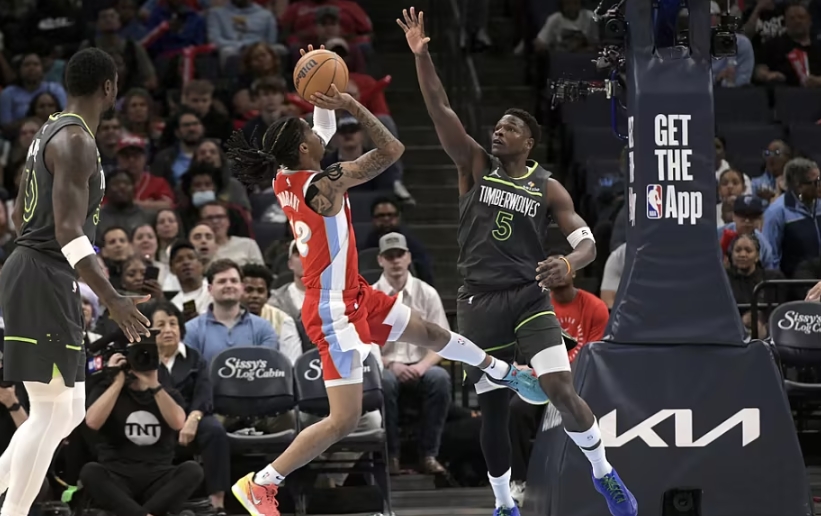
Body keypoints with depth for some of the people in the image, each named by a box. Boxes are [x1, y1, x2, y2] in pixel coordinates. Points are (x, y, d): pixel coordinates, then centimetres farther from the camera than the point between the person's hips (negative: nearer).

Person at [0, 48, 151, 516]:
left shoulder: (51, 132, 17)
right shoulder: (77, 141, -15)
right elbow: (68, 229, -23)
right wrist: (113, 300, -26)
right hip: (46, 279, -10)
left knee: (68, 413, 13)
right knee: (52, 413, -7)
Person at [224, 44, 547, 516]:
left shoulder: (284, 179, -1)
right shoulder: (324, 186, -26)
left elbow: (326, 127, 18)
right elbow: (392, 150, -24)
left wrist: (325, 99, 4)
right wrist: (352, 105, -21)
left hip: (353, 295, 10)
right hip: (334, 309, -10)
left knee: (429, 333, 27)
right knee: (344, 421, -7)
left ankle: (502, 372, 50)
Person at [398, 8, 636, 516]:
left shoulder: (547, 187, 3)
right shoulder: (476, 166, 5)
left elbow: (587, 241, -4)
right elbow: (440, 110, -5)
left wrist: (568, 264, -28)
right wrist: (421, 55, -17)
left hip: (528, 296, -2)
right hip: (480, 301, 2)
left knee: (561, 389, -18)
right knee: (493, 409, 5)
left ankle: (604, 474, 3)